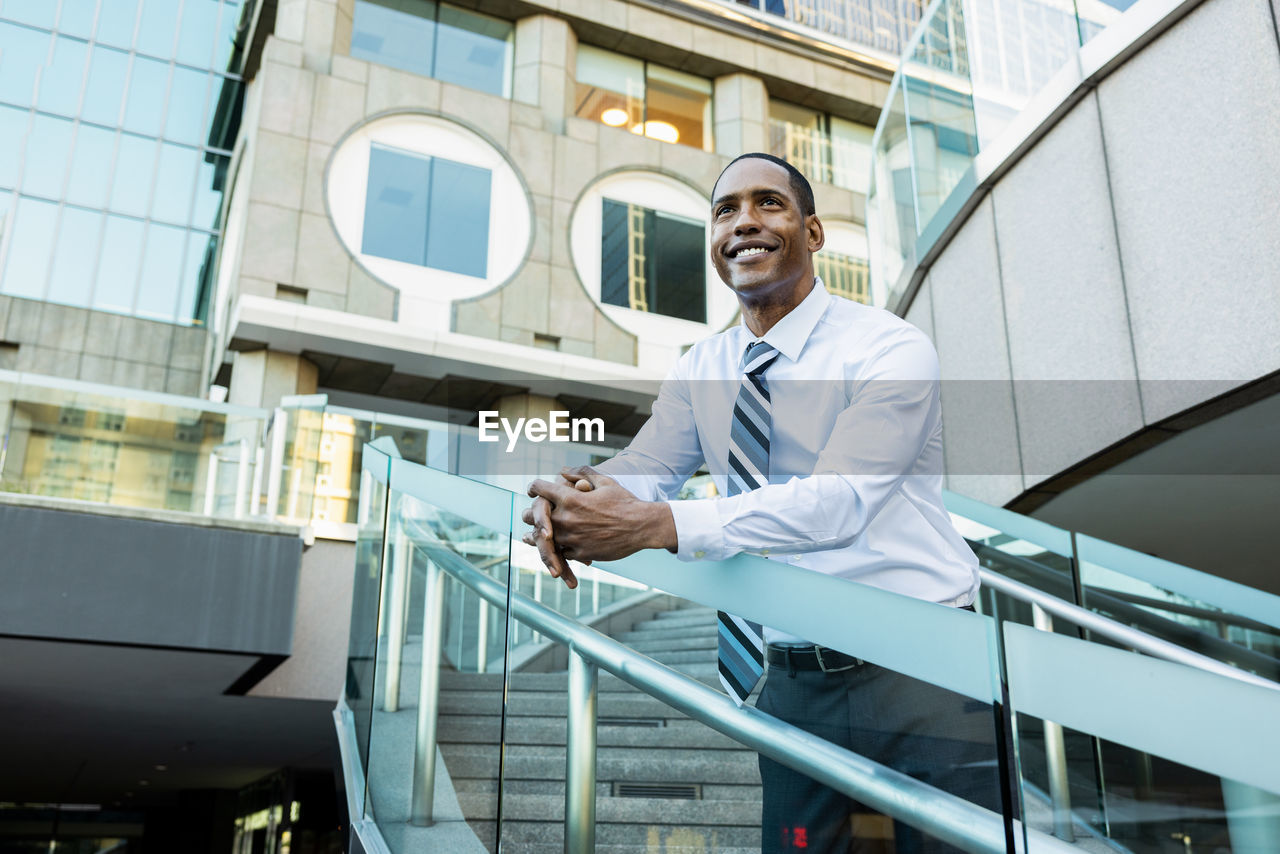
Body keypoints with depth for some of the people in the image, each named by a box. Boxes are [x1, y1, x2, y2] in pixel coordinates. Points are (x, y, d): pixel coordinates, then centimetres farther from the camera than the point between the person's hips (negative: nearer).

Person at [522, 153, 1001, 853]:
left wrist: (654, 524, -33)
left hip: (919, 673, -4)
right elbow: (639, 473, 1)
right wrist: (565, 500, -25)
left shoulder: (890, 349, -11)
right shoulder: (702, 370, 9)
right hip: (793, 683, 5)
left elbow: (839, 501, -24)